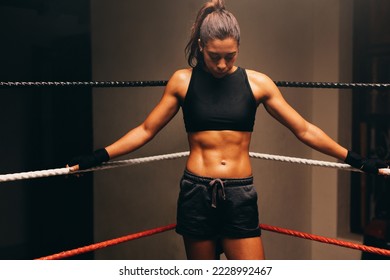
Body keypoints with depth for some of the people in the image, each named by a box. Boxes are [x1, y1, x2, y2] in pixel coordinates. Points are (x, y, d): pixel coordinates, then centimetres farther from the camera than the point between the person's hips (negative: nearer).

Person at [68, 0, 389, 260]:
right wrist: (100, 156, 0)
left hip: (240, 196, 1)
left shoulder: (257, 82, 2)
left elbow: (305, 130, 6)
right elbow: (146, 130, 6)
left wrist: (353, 158, 6)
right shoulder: (183, 81, 1)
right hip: (196, 194, 0)